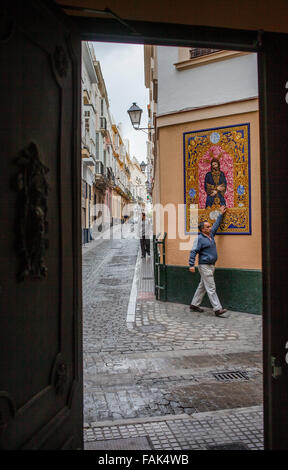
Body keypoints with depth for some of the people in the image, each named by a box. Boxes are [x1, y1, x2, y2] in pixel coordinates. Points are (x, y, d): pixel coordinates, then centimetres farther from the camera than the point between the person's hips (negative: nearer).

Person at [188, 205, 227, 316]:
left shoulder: (211, 235, 13)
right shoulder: (199, 238, -11)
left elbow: (216, 225, 28)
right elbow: (193, 252, -14)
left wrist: (221, 214, 29)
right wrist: (191, 265, -21)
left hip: (211, 266, 9)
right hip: (204, 266, -9)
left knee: (202, 286, 13)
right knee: (211, 288, -8)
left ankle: (194, 304, 22)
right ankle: (217, 309, -7)